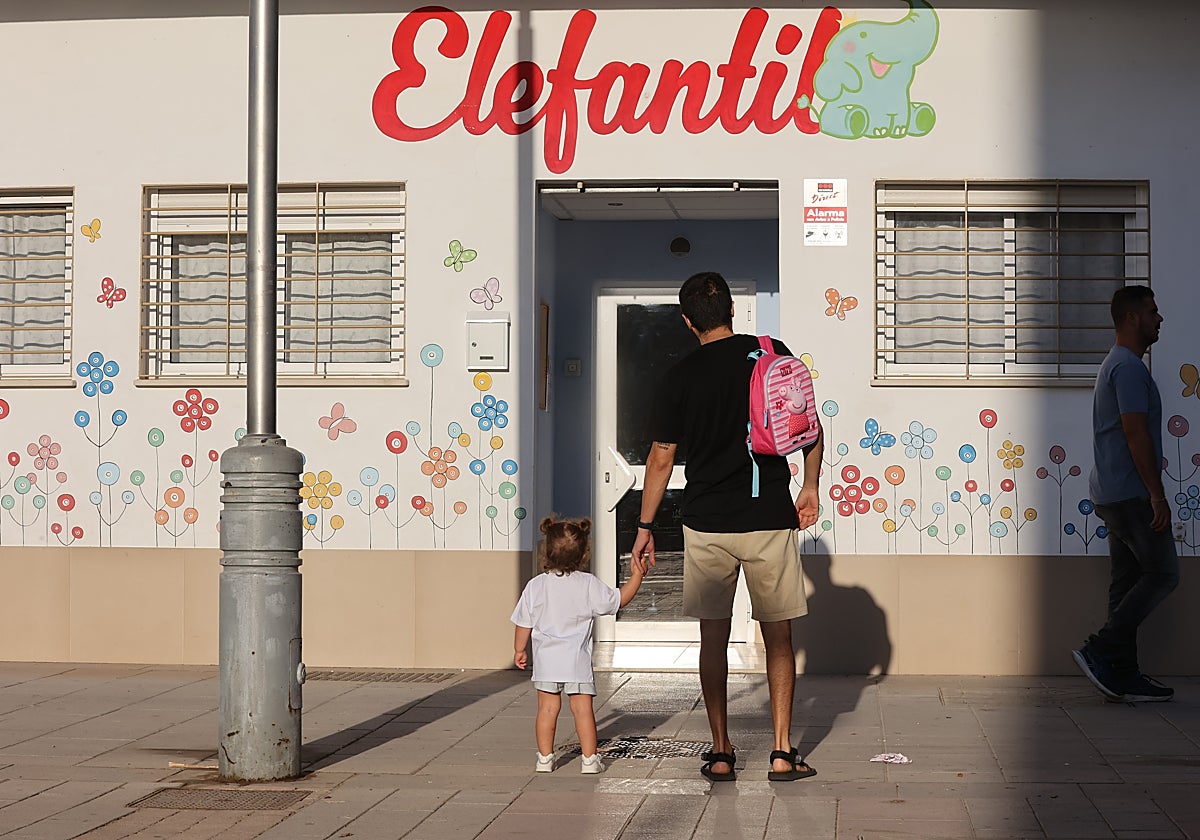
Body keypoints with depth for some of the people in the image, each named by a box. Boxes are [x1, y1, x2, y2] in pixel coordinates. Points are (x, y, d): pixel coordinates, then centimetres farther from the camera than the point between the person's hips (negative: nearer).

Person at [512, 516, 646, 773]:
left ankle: (545, 758, 14)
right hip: (577, 661, -2)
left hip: (545, 660, 2)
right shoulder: (589, 585, -7)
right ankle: (589, 759, 5)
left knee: (547, 708, 10)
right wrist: (636, 576, 14)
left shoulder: (535, 586, -3)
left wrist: (519, 650, 18)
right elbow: (619, 599, 3)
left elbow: (524, 623, 4)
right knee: (582, 708, 3)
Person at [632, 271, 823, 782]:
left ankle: (720, 754, 10)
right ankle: (783, 753, 5)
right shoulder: (772, 355, 0)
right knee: (778, 637, 8)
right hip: (770, 519, 0)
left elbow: (661, 459, 2)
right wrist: (810, 487, 15)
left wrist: (645, 527, 11)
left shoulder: (680, 377, -1)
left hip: (706, 525, 0)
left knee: (714, 638, 9)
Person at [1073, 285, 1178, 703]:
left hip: (1112, 494, 10)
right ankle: (1100, 652, -10)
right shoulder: (1129, 367, -14)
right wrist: (1157, 495, -20)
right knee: (1162, 573, -7)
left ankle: (1123, 676, 9)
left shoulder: (1116, 365, 20)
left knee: (1128, 581, 9)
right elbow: (1136, 434, -20)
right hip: (1132, 494, -10)